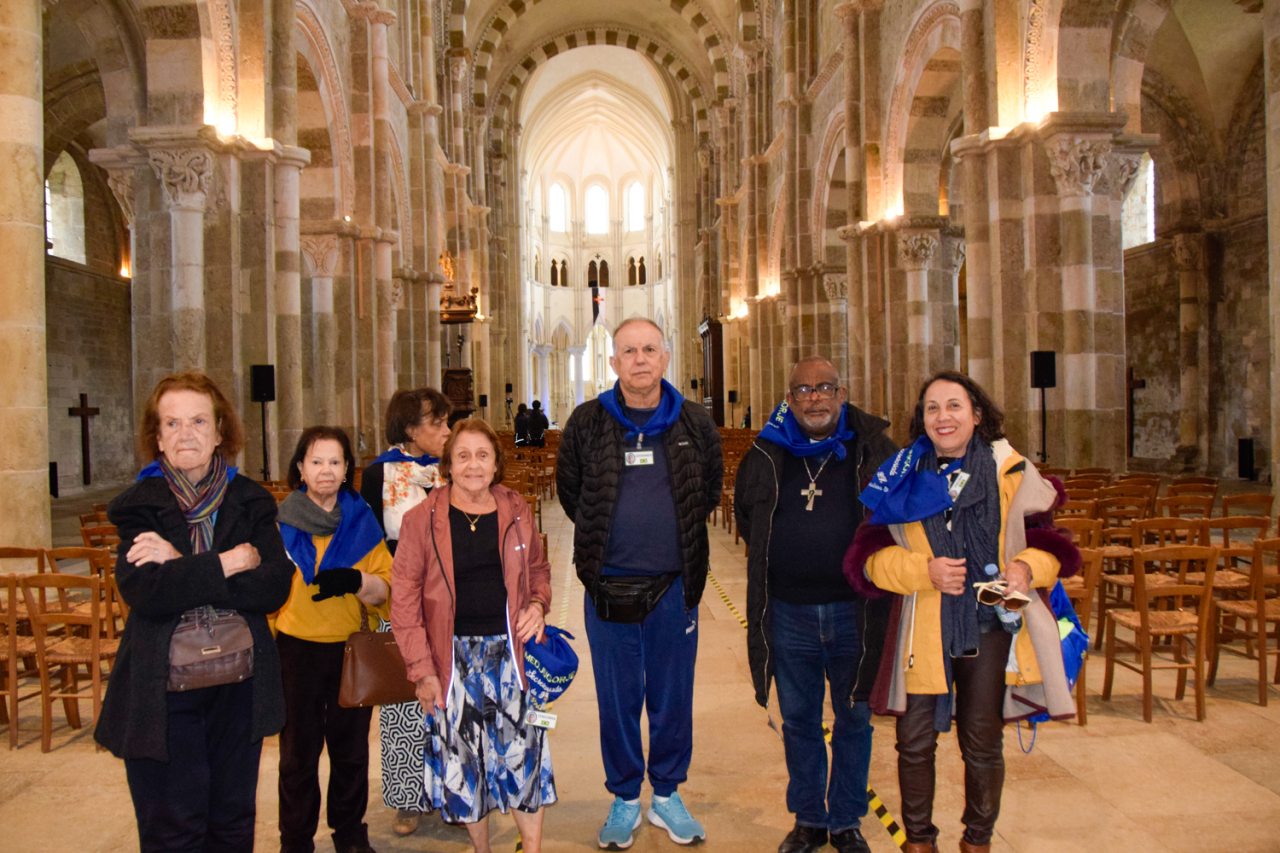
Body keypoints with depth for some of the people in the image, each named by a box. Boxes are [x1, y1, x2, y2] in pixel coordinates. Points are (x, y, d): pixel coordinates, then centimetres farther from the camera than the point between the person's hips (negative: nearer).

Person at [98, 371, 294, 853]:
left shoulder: (250, 501, 2)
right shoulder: (138, 505, -3)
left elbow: (275, 587, -11)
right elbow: (143, 591, -19)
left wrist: (182, 569, -17)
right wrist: (226, 564, -16)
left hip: (237, 686, 3)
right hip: (162, 688, -2)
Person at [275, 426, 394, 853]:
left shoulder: (361, 521, 2)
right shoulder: (281, 523, -2)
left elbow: (384, 590, 1)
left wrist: (355, 582, -20)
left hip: (351, 648, 1)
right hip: (297, 647, -1)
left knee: (351, 749, 12)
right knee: (299, 752, 9)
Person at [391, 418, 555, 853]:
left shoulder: (517, 513, 4)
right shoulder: (423, 519, -4)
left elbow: (538, 570, 20)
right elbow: (404, 598, -3)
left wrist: (537, 604, -2)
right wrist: (422, 670, -7)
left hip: (509, 649, 2)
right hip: (454, 655, -1)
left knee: (523, 749, 1)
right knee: (461, 756, 6)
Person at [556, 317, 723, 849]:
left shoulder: (693, 422, 2)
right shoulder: (587, 422, -1)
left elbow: (711, 486, 16)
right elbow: (569, 489, 13)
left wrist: (678, 532, 11)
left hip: (673, 586, 1)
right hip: (608, 586, -1)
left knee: (673, 698, 11)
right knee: (617, 700, 9)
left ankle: (666, 794, 29)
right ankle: (625, 799, 27)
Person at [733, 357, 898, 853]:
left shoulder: (873, 449, -3)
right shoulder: (767, 454, 2)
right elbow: (745, 514, 17)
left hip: (854, 611, -1)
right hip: (788, 611, 1)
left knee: (854, 720, 11)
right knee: (798, 720, 13)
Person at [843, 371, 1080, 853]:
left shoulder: (1011, 474, -1)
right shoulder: (902, 478, 0)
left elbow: (1049, 542, 5)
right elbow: (869, 555, -3)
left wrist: (1026, 567, -16)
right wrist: (924, 571, -19)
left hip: (990, 627, 0)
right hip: (921, 630, 0)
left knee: (982, 745, 13)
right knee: (915, 743, 8)